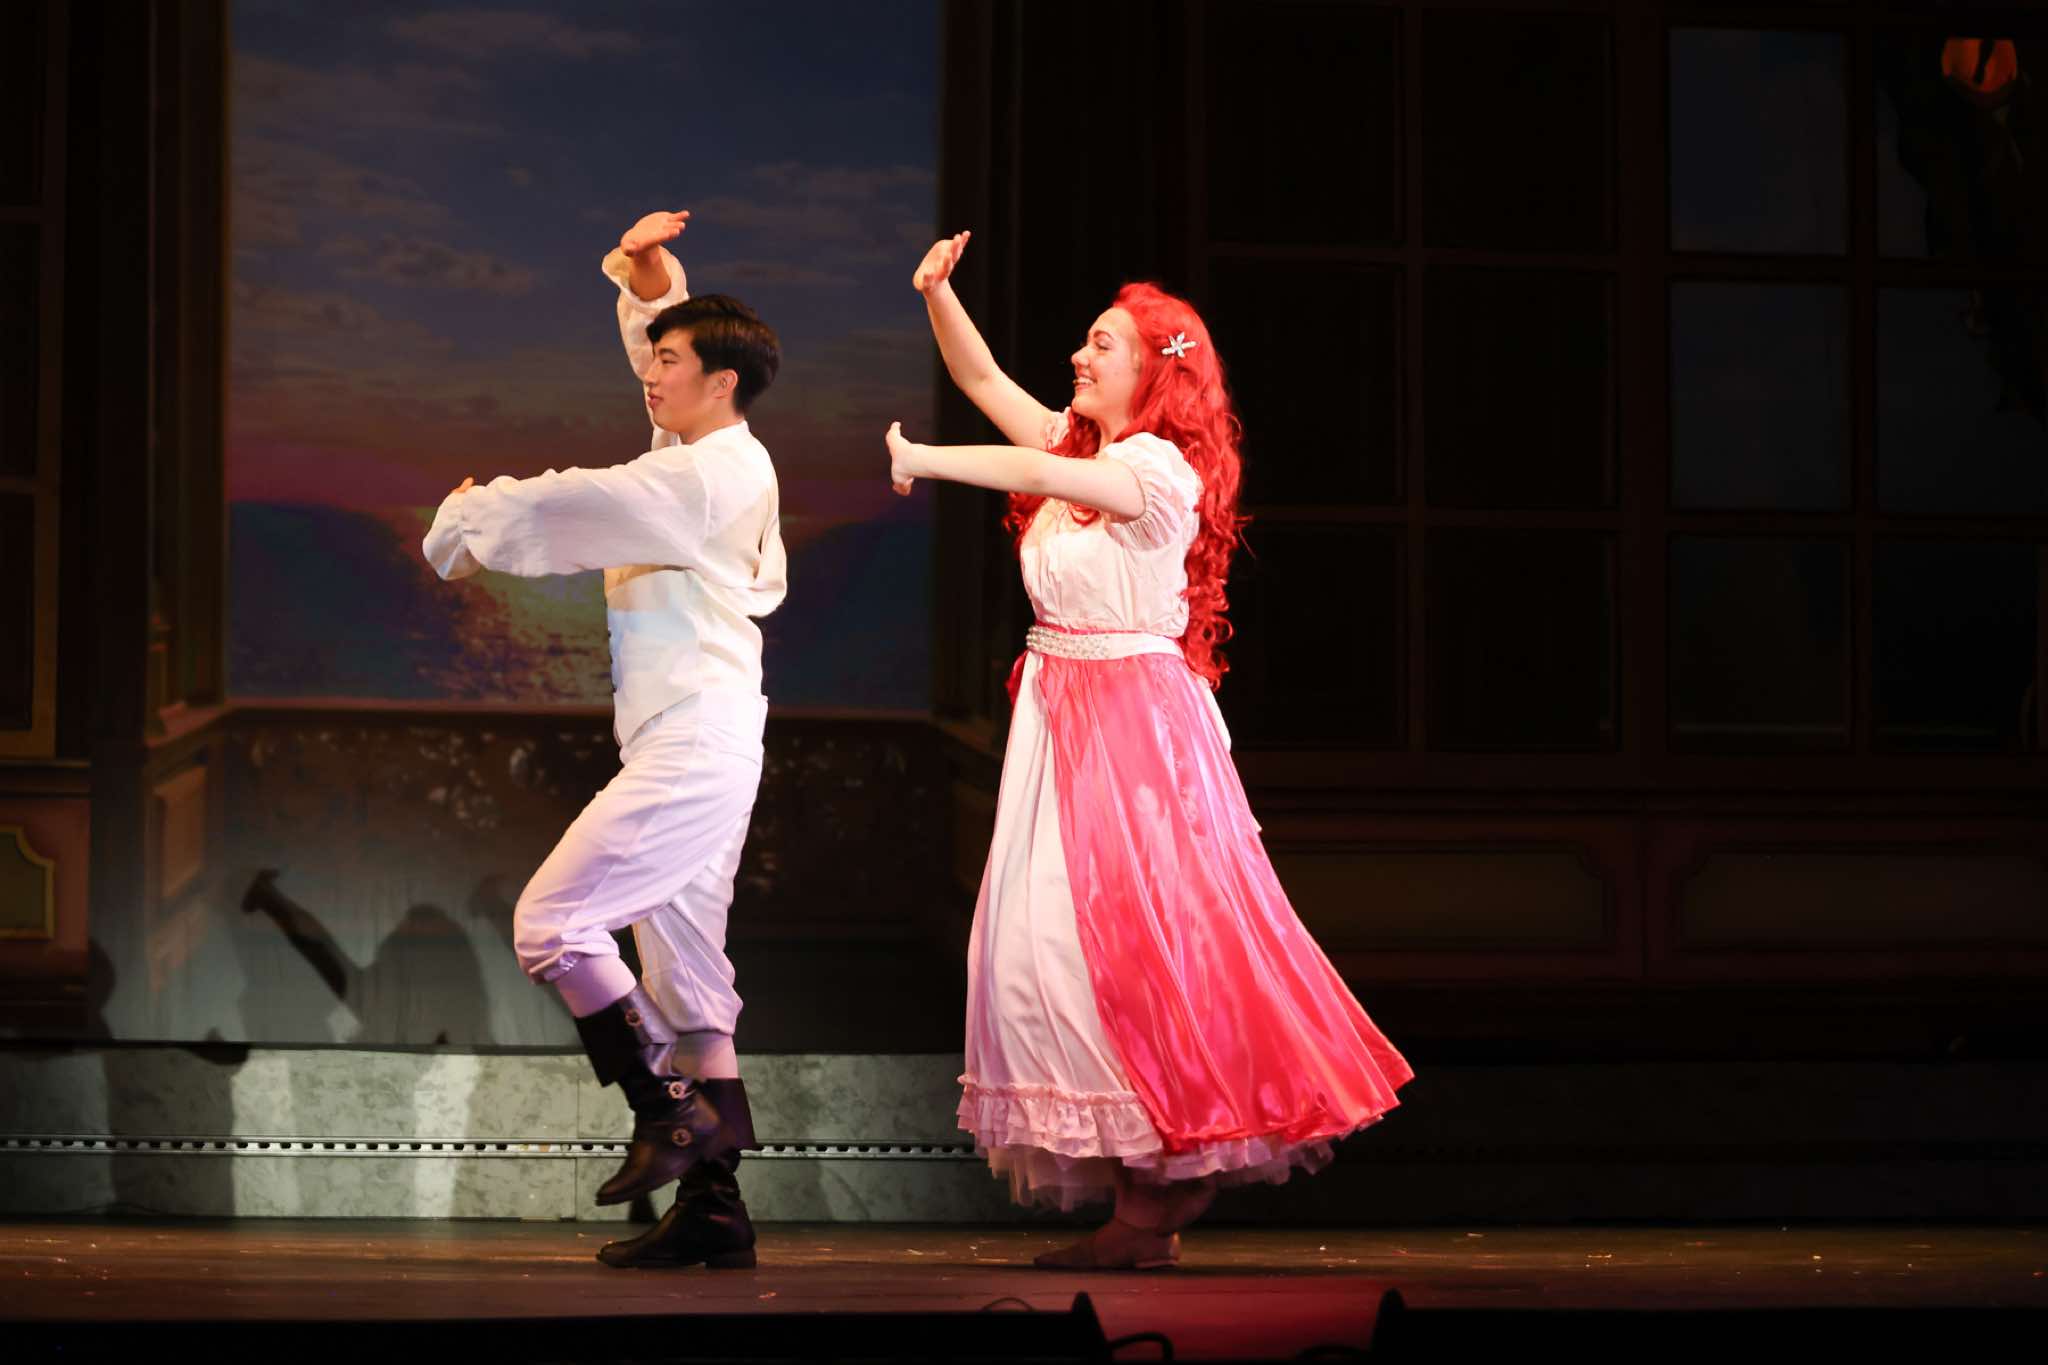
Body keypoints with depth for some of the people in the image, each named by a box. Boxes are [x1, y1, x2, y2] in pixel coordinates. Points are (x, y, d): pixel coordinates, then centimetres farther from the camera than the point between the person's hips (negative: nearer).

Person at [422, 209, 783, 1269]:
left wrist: (467, 522, 7)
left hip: (695, 746, -10)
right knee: (683, 970, 8)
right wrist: (648, 278, 14)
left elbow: (567, 509, -10)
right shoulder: (713, 458, 15)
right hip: (697, 748, 10)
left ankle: (667, 1112, -9)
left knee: (550, 921, -12)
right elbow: (658, 345, 31)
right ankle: (713, 1209, 7)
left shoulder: (708, 477, -12)